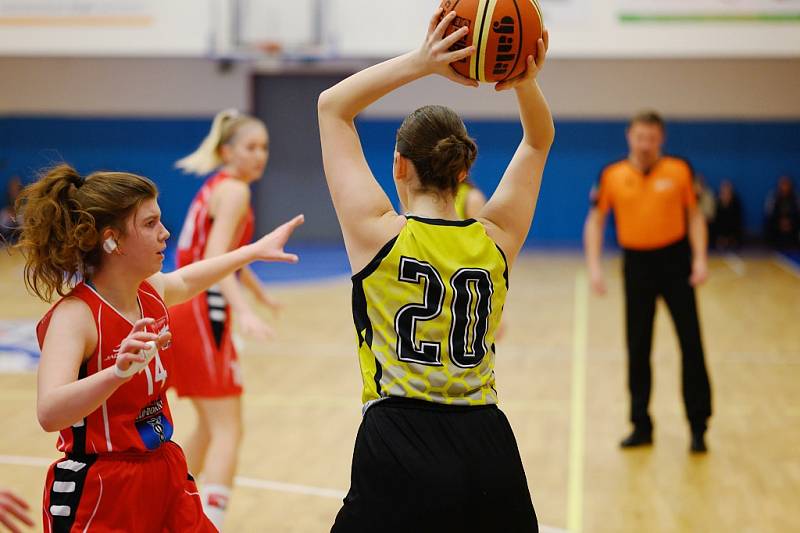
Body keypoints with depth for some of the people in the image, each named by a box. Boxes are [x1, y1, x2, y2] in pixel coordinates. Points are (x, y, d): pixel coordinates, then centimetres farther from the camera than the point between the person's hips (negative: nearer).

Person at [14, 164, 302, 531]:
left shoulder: (151, 293, 1)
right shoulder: (74, 315, -21)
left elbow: (184, 280, 26)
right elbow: (49, 413, -36)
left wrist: (256, 250, 33)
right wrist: (118, 371, -52)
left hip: (165, 478, 7)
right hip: (98, 496, -7)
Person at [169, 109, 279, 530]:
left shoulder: (219, 186, 17)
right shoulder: (233, 191, -12)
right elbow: (214, 260, -26)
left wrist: (262, 294, 44)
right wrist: (243, 311, -40)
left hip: (185, 309, 10)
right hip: (203, 311, -10)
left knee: (210, 426, 20)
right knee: (228, 431, -10)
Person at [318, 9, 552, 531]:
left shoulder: (379, 233, -6)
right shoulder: (496, 241, 3)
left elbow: (332, 106, 1)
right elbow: (539, 140, 16)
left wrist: (421, 62, -9)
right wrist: (525, 82, -3)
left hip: (399, 454, -4)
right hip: (489, 452, 4)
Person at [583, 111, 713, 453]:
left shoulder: (678, 171, -2)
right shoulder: (613, 176, 0)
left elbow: (694, 215, 4)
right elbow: (595, 221, 5)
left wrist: (699, 259, -7)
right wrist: (594, 266, -5)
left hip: (675, 261, -1)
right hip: (636, 262, 1)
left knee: (691, 344, -2)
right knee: (637, 348, 6)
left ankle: (698, 426, 8)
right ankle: (641, 426, 17)